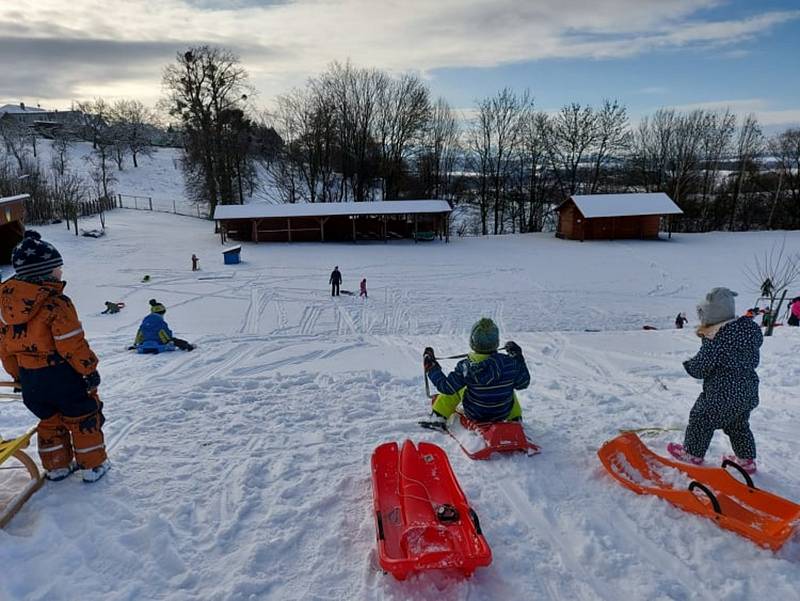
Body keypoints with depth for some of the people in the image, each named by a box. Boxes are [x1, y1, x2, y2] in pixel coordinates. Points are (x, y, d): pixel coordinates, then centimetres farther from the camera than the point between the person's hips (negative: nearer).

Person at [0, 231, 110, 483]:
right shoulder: (56, 303, -21)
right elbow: (72, 344, -20)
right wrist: (89, 369, -8)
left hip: (29, 377, 7)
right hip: (62, 374, -6)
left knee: (49, 420, 24)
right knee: (83, 417, 11)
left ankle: (56, 465, 34)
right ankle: (93, 464, 19)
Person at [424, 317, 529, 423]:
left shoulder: (466, 367, -27)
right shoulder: (509, 363, -23)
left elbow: (447, 388, -15)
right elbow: (523, 383, -5)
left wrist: (431, 367, -3)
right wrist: (518, 357, 5)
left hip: (474, 415, -1)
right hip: (503, 414, 1)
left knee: (457, 386, 23)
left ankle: (438, 416, 33)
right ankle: (515, 419, 44)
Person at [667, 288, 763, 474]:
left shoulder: (715, 339, -25)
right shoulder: (748, 328, -2)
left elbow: (700, 368, -19)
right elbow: (754, 360, 12)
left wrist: (688, 364, 3)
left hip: (721, 395, -7)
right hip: (748, 392, 8)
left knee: (701, 420, 11)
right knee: (739, 426, 24)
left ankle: (692, 454, 25)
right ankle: (747, 460, 34)